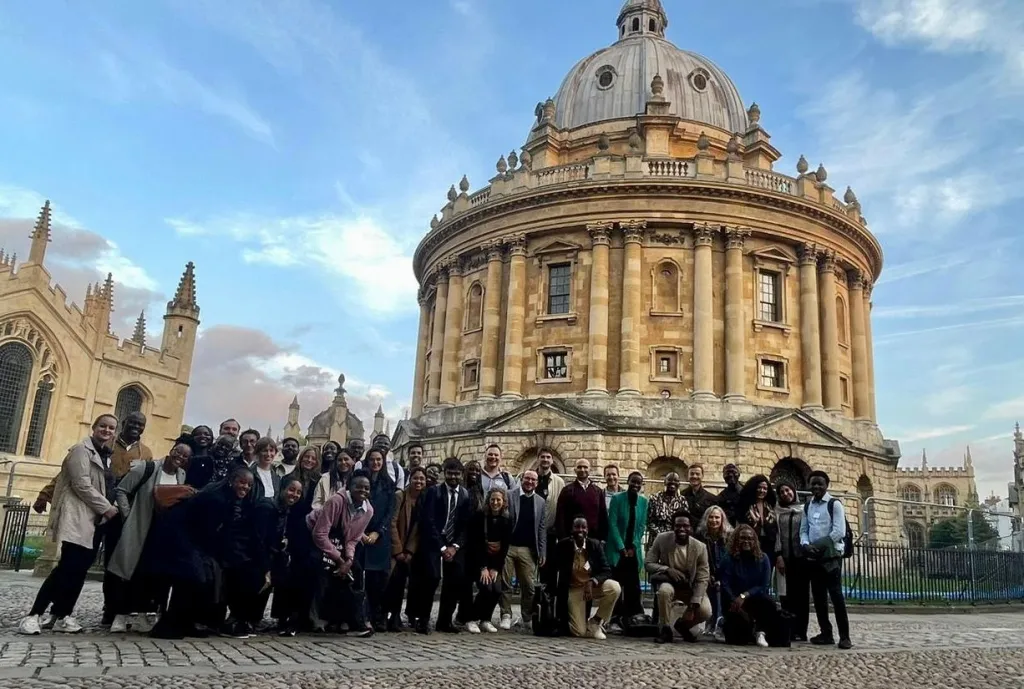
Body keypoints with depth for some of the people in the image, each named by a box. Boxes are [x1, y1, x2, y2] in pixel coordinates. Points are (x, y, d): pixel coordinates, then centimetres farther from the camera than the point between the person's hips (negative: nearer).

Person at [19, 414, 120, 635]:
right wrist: (106, 508, -13)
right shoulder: (82, 450, -5)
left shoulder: (107, 456, 20)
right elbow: (82, 485, -14)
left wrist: (110, 508, 6)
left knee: (79, 570, 4)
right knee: (68, 567, -15)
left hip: (96, 520, 8)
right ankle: (35, 614, -9)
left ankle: (60, 615, 8)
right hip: (79, 518, -8)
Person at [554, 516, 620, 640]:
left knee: (614, 587, -29)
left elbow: (606, 571, -10)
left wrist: (592, 582, -29)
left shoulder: (596, 545, -8)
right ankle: (568, 619, 24)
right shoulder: (563, 545, -11)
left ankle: (595, 623, -7)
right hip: (573, 589, -2)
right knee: (579, 632, -15)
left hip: (593, 586, 2)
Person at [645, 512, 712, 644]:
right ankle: (666, 628, -12)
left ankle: (683, 624, 12)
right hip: (668, 582, -1)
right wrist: (667, 569, -30)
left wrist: (692, 607, -23)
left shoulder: (700, 547, -15)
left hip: (691, 588, 1)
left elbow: (702, 579, -14)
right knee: (665, 590, -36)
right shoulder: (662, 539, -15)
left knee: (705, 612, -23)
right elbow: (648, 563, -10)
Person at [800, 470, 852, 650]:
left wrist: (819, 545, -15)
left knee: (836, 594, -8)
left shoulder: (834, 504, -4)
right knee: (818, 595, 8)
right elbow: (803, 530, 12)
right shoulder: (807, 506, 14)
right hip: (813, 557, 6)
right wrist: (806, 545, -9)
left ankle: (844, 636, -3)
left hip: (831, 555, -6)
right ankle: (826, 634, 16)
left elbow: (839, 531, -12)